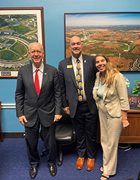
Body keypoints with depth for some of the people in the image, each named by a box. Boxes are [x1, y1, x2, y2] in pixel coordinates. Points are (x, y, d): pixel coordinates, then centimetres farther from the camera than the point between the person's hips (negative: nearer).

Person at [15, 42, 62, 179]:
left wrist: (58, 111, -7)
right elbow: (19, 94, 1)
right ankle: (33, 163, 44)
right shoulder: (23, 71, -4)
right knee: (31, 142, 15)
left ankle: (51, 162, 43)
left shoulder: (52, 71, -6)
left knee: (50, 141, 13)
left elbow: (57, 93, -3)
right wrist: (20, 113, -3)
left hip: (48, 112, -1)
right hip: (29, 113, 1)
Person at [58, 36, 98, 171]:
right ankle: (81, 155, 41)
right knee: (79, 133, 18)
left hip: (90, 105, 0)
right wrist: (65, 105, 3)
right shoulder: (63, 64, -2)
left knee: (91, 133, 15)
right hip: (75, 106, 1)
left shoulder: (91, 60, -5)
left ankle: (91, 156, 38)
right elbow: (62, 87, 3)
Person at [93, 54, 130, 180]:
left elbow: (124, 99, -17)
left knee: (111, 143, 8)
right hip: (102, 112, 6)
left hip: (114, 113, -6)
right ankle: (107, 165, 39)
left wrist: (124, 118, -16)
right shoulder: (98, 76, -2)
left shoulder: (117, 77, -20)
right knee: (104, 141, 18)